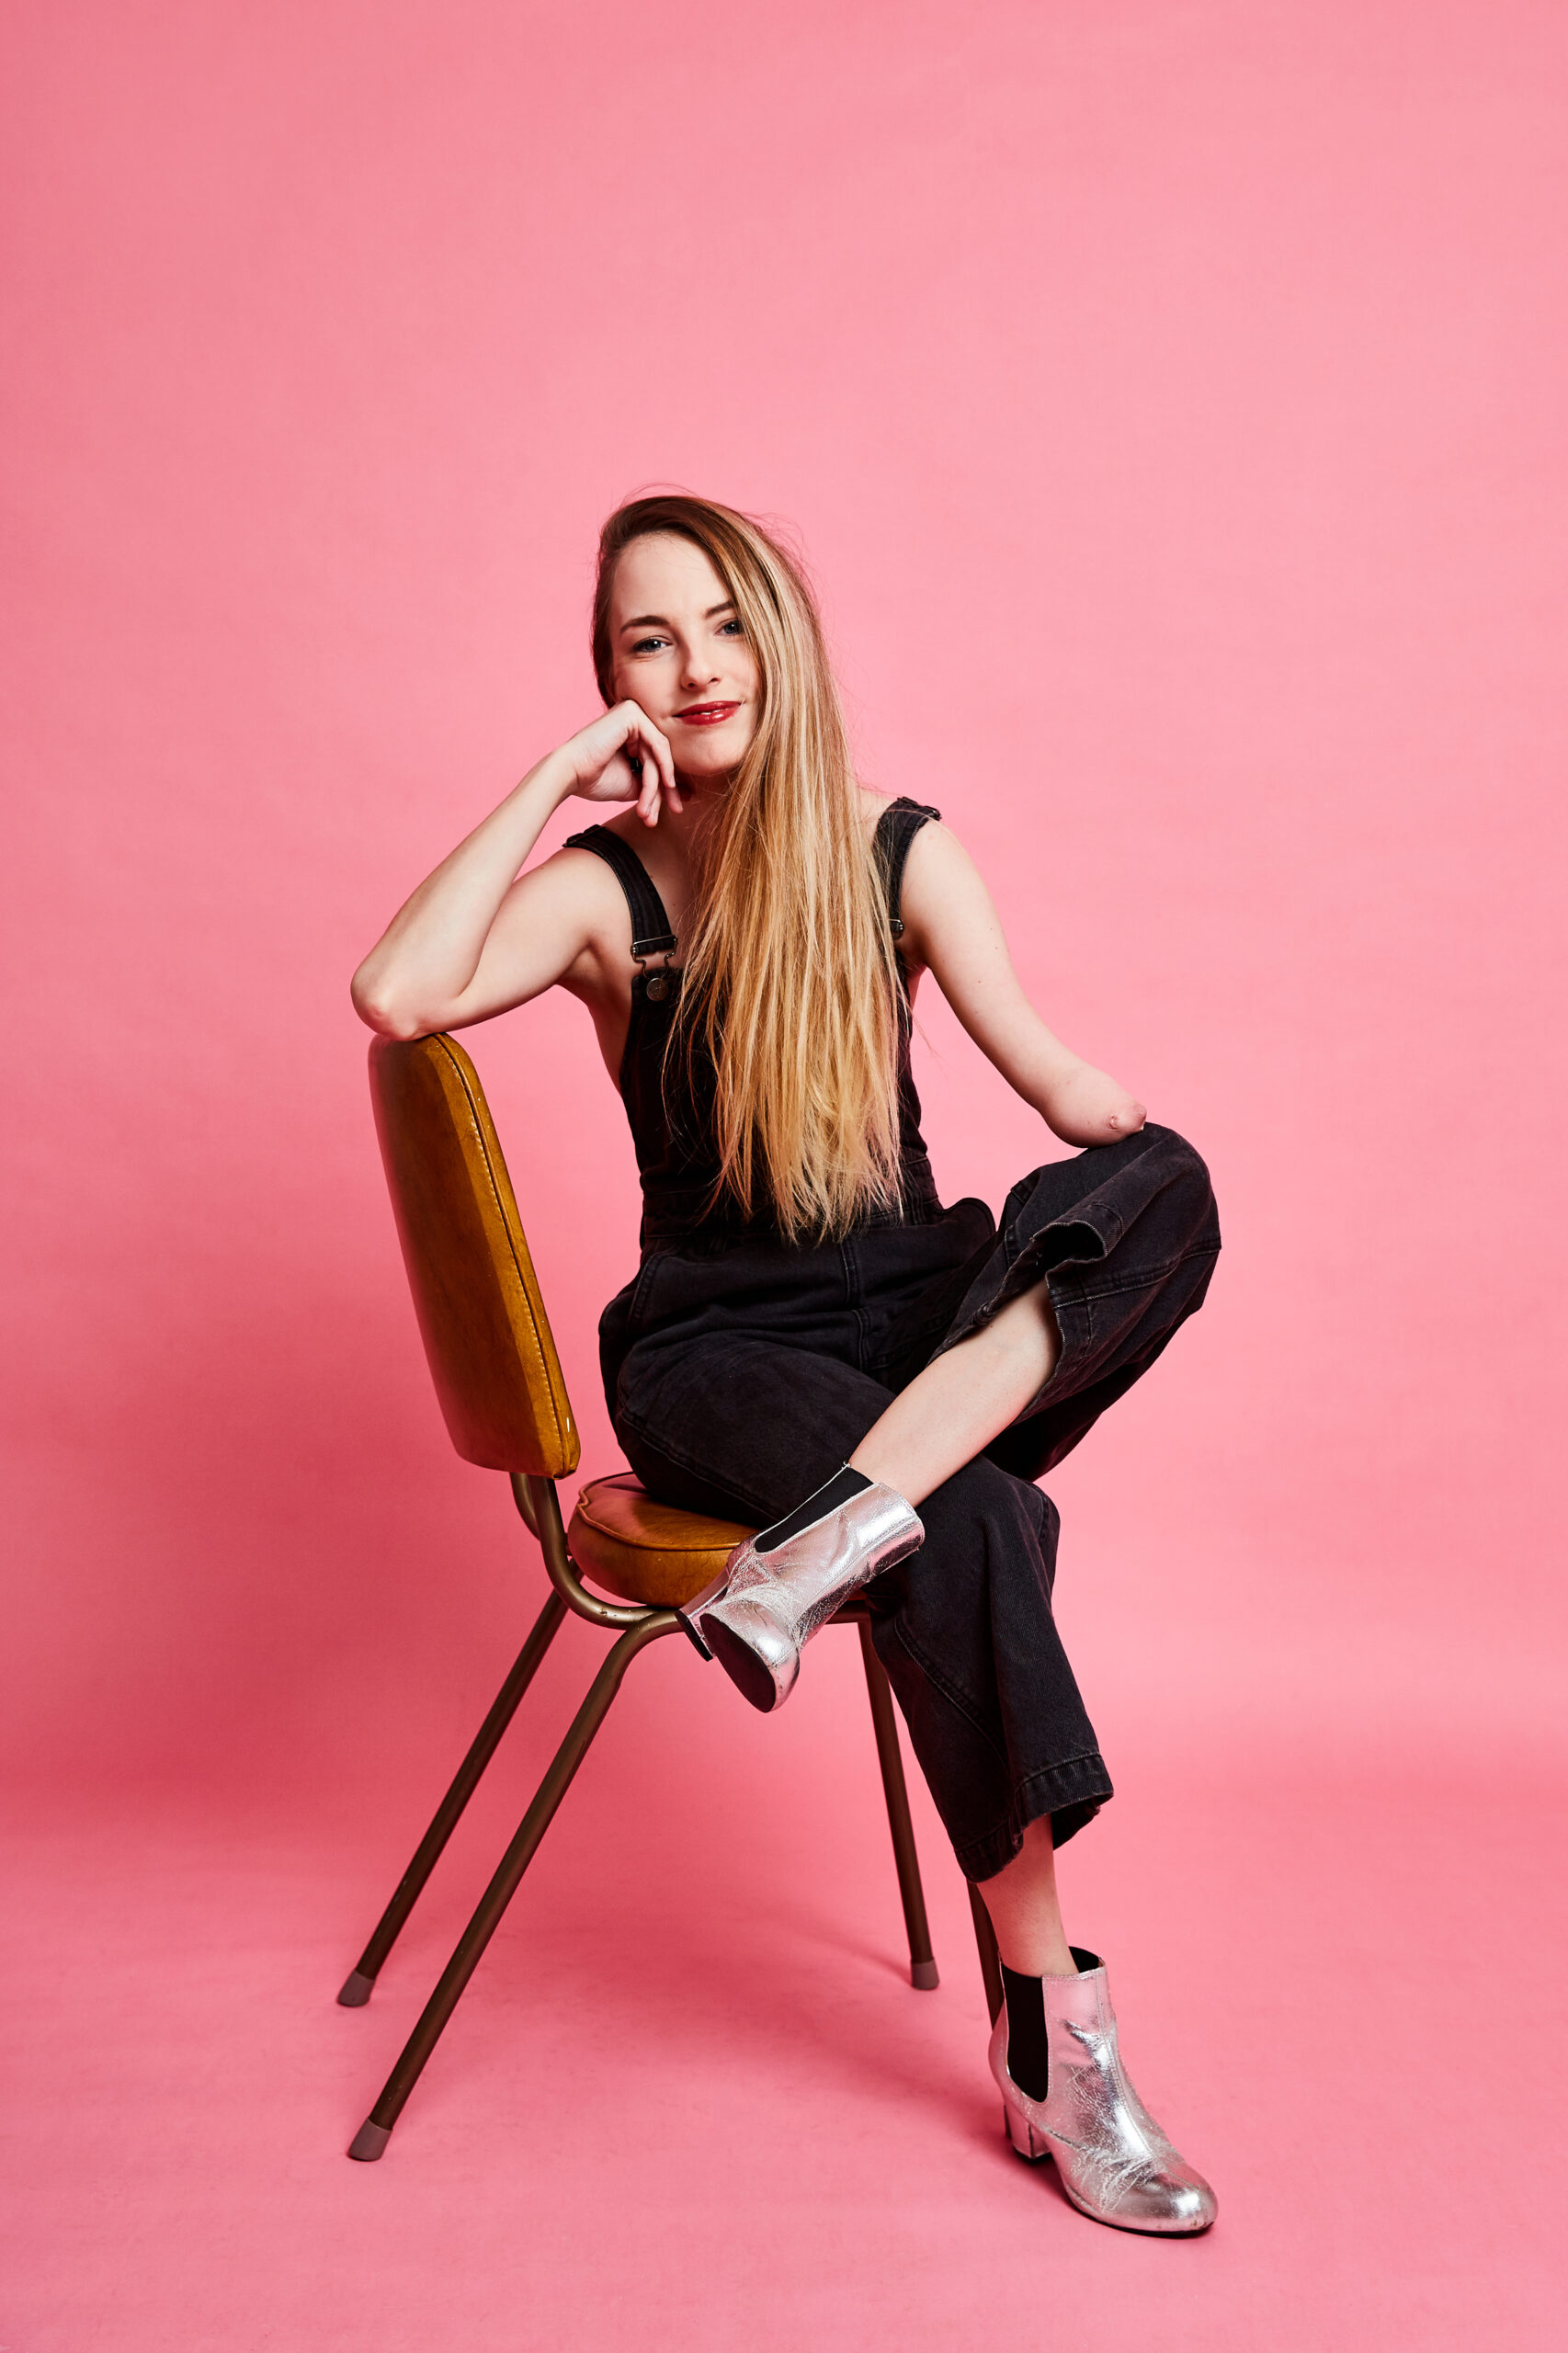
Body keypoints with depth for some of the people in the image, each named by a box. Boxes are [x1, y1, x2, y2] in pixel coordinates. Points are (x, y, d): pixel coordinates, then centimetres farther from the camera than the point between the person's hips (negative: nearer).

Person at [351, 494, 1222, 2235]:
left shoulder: (897, 851, 5)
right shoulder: (600, 890, -1)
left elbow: (1052, 1075, -3)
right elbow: (397, 998, -21)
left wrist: (1161, 1160, -23)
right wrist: (551, 782, -14)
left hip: (917, 1313, 3)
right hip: (714, 1354, -3)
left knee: (1159, 1185, -26)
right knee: (970, 1534, -32)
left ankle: (833, 1529, -37)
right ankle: (1052, 2033, -17)